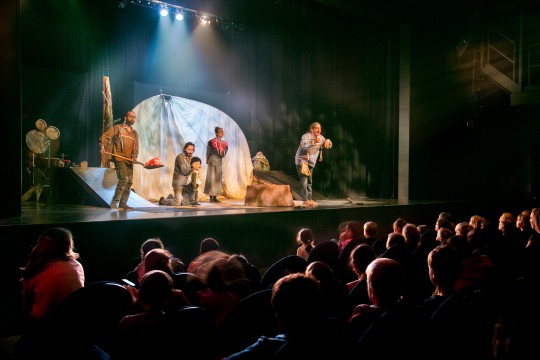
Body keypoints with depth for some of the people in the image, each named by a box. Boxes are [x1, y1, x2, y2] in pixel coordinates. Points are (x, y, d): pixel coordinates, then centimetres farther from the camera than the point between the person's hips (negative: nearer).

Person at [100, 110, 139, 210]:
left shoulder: (135, 133, 19)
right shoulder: (117, 128, 4)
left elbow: (136, 147, 15)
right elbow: (106, 136, -2)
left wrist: (134, 157, -2)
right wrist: (103, 147, -17)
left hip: (129, 161, 6)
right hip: (119, 158, -6)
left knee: (129, 181, 4)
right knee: (124, 179, -19)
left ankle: (123, 204, 11)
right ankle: (114, 202, -12)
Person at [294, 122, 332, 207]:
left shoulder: (320, 137, 6)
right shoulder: (306, 136, -17)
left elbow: (328, 145, 16)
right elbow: (303, 146, -35)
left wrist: (327, 141, -8)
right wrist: (314, 142, -45)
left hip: (311, 163, 8)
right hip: (302, 161, -8)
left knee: (309, 181, 12)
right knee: (304, 181, -15)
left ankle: (309, 199, 19)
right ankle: (305, 200, -15)